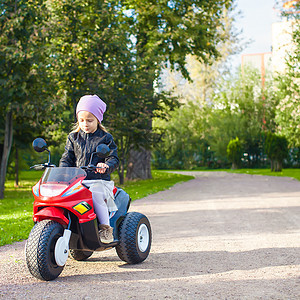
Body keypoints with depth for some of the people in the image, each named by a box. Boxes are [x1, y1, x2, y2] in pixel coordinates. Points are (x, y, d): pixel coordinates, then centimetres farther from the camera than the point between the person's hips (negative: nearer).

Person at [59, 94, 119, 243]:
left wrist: (106, 166, -25)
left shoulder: (105, 138, 6)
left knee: (95, 194, -35)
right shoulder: (73, 137, 17)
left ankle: (105, 227, -24)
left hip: (99, 180, -3)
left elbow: (113, 159, -1)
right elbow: (67, 158, 15)